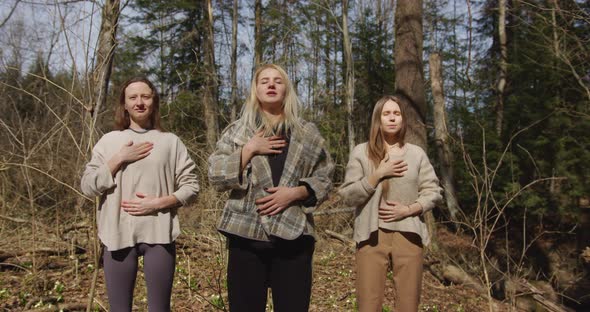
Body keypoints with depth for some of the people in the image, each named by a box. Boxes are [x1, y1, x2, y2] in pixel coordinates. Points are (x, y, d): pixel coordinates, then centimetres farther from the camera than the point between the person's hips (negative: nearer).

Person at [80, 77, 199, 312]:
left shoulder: (170, 141, 4)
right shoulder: (109, 141, 7)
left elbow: (191, 187, 2)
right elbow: (88, 186, 2)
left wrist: (158, 203, -12)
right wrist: (119, 159, -8)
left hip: (158, 234, -1)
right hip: (118, 235, 1)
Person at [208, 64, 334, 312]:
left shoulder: (307, 133, 9)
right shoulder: (237, 131, 8)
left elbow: (324, 178, 7)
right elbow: (216, 177, 0)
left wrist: (295, 192, -10)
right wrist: (249, 149, -10)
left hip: (293, 234, 0)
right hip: (246, 233, 0)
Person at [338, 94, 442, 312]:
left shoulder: (417, 153, 8)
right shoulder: (361, 152, 2)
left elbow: (432, 192, 8)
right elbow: (348, 196, -3)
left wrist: (408, 209, -9)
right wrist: (378, 174, -12)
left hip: (408, 235, 2)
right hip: (372, 235, -2)